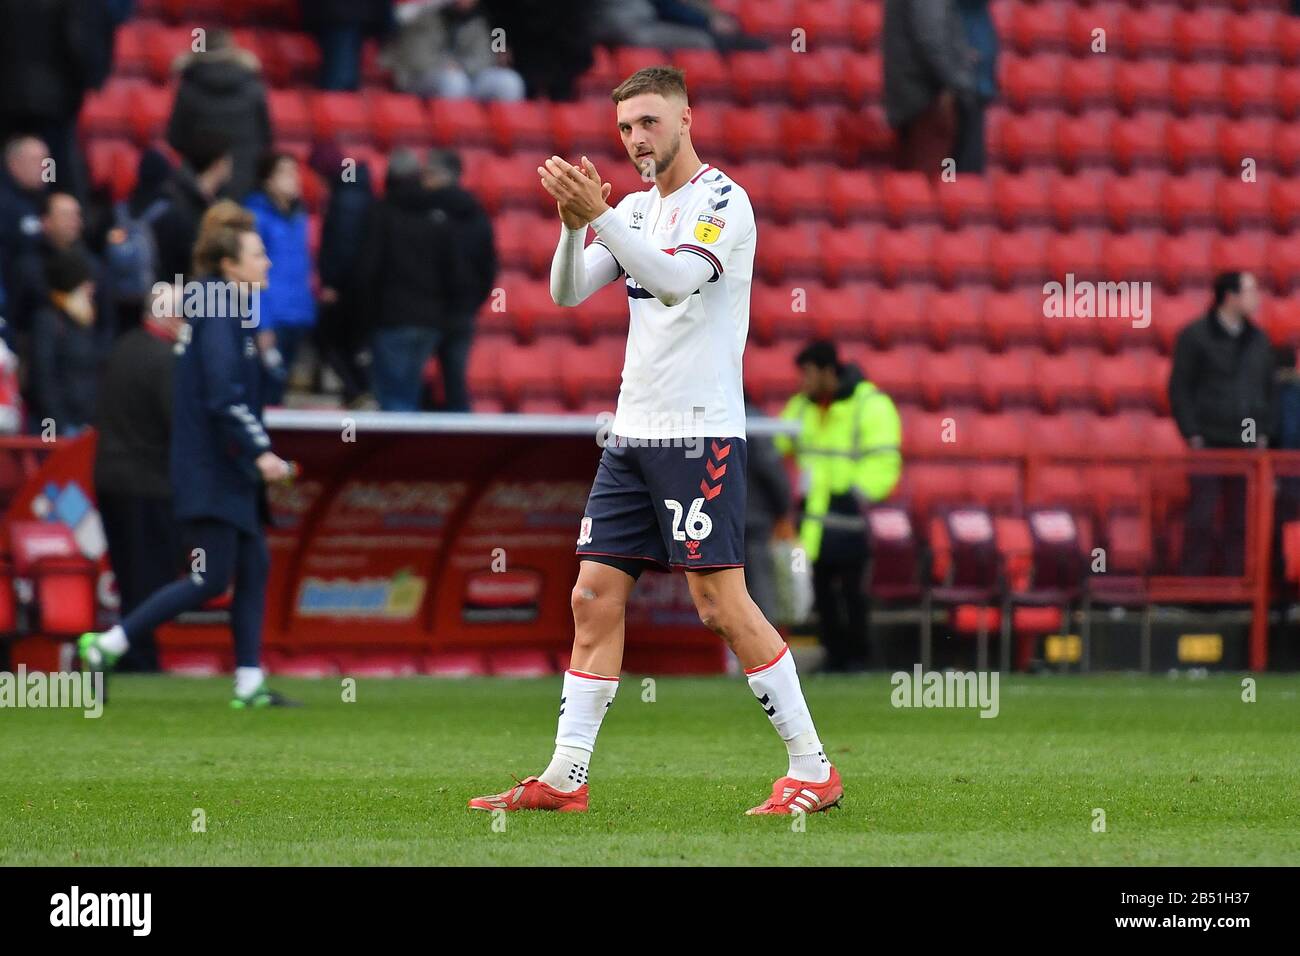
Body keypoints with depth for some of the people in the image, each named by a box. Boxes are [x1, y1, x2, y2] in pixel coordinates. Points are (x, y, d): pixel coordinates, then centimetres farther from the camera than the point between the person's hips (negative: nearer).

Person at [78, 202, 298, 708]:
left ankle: (249, 684, 9)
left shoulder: (220, 310, 14)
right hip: (210, 474, -10)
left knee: (254, 566, 8)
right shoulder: (219, 316, -16)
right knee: (212, 579, -7)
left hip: (227, 471, 10)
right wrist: (260, 451, -24)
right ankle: (107, 644, -2)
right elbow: (223, 396, -24)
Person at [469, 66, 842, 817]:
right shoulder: (636, 209, 15)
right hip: (632, 436, 8)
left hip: (701, 433, -8)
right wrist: (573, 223, -12)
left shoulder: (722, 200, -8)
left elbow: (675, 279, -24)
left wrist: (599, 214, -31)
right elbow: (568, 292, 6)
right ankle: (566, 777, 6)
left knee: (721, 601, -11)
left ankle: (814, 770, -5)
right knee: (595, 598, 4)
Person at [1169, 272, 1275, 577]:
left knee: (1241, 521, 2)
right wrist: (1192, 436, -10)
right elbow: (1179, 388, -3)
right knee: (1202, 519, -6)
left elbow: (1267, 389, 16)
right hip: (1209, 443, -4)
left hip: (1246, 445, 4)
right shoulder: (1195, 336, -2)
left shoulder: (1258, 340, 12)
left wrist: (1263, 434, 6)